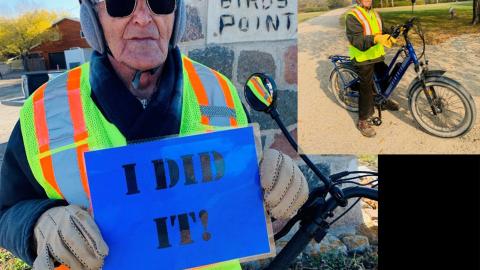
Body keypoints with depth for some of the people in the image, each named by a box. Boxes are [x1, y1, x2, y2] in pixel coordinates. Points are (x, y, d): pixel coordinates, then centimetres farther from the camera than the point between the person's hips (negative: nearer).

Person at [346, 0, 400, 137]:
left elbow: (381, 32, 14)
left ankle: (384, 101, 49)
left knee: (384, 79, 22)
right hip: (363, 59, -7)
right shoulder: (353, 16, -15)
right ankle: (362, 121, 5)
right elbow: (357, 40, -26)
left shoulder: (375, 14, 10)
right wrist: (375, 39, -41)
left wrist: (389, 37, -9)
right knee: (366, 89, -5)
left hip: (378, 55, 8)